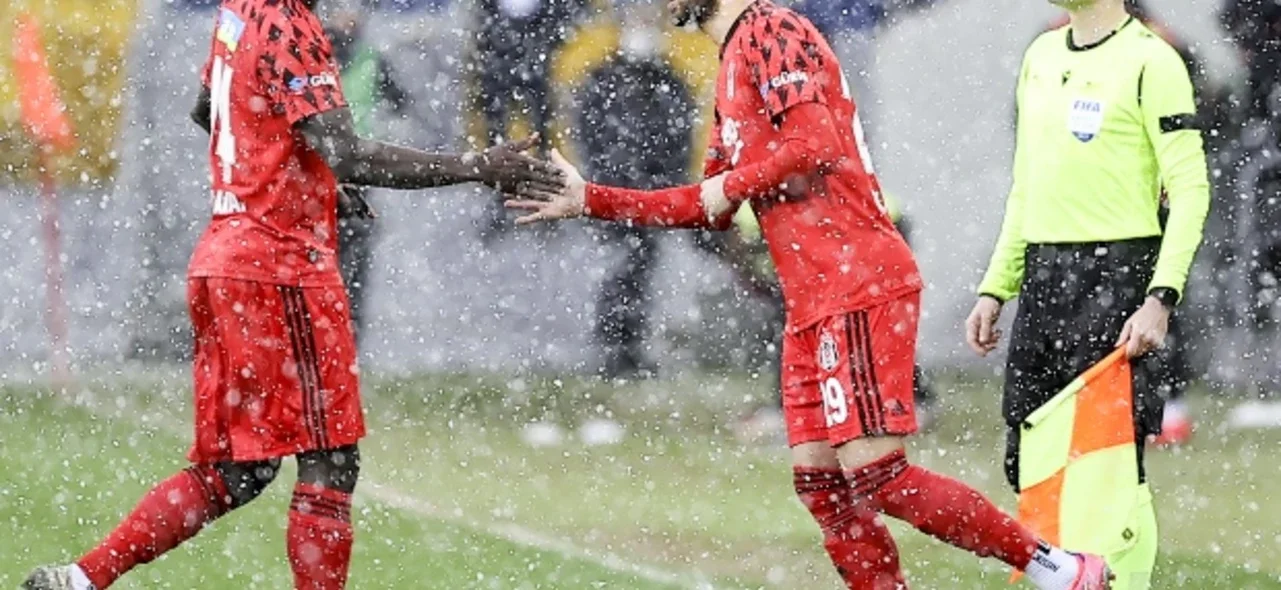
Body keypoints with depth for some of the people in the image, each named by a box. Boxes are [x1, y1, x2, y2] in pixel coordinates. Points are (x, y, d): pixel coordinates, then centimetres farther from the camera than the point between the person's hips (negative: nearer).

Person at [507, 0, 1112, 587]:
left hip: (860, 288, -10)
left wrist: (730, 185, -7)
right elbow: (710, 207, 30)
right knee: (820, 484, 5)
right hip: (813, 302, 10)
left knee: (875, 474, -14)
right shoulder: (734, 65, 23)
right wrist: (591, 201, 27)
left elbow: (814, 146, -21)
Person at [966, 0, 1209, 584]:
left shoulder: (1148, 60, -7)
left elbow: (1190, 189, -11)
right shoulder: (1041, 56, 16)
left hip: (1116, 275, -7)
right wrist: (996, 288, 16)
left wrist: (1161, 298, -20)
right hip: (1041, 275, 7)